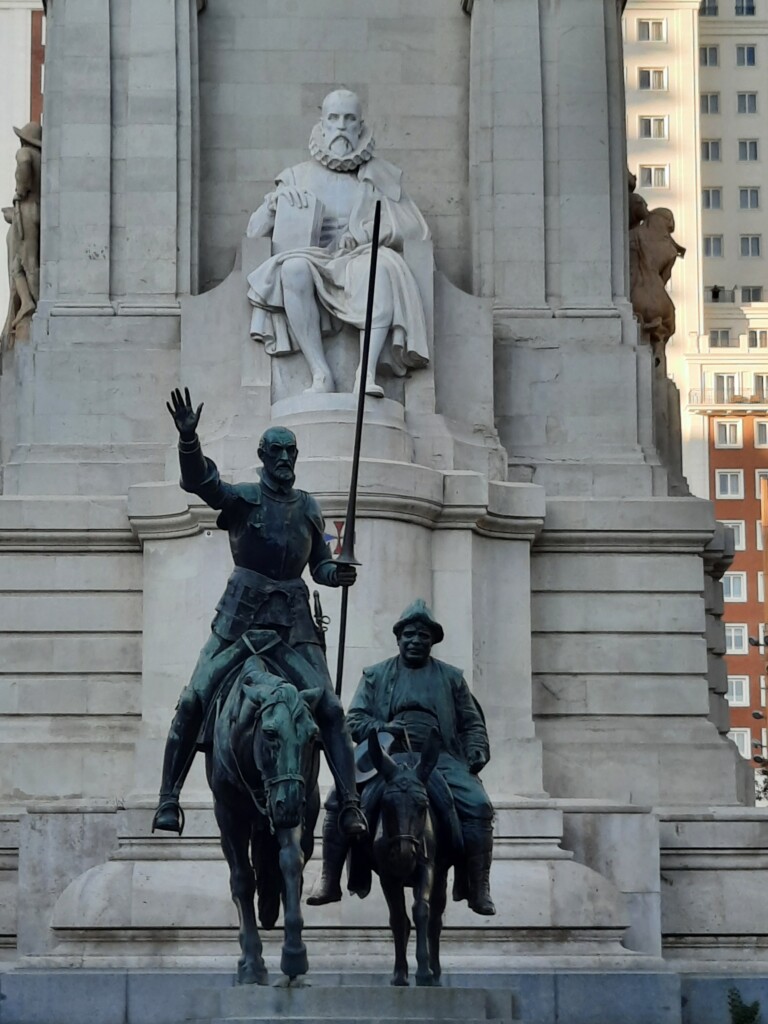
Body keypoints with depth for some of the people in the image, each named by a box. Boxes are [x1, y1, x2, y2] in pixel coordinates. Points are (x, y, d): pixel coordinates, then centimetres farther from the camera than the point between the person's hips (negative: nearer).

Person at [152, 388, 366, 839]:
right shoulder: (243, 497, 3)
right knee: (195, 699, -11)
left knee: (330, 708, -11)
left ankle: (350, 801, -9)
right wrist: (189, 439, -34)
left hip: (294, 618, 2)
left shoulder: (309, 507, 15)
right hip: (241, 613, -2)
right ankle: (169, 797, -4)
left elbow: (320, 564, 23)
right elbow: (199, 481, -16)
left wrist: (338, 573, -1)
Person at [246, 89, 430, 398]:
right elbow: (254, 231, 16)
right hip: (315, 259, 1)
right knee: (293, 268, -36)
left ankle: (367, 372, -47)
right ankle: (321, 374, -39)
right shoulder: (300, 176, 20)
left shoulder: (380, 176, 19)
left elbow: (415, 228, 9)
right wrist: (276, 201, -4)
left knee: (381, 266, -37)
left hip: (362, 259, 0)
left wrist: (364, 235, -5)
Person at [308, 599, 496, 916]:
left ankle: (479, 890, -19)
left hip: (439, 756, 0)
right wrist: (380, 728, -11)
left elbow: (472, 723, 20)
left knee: (478, 804, -26)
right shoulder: (375, 675, 18)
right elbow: (354, 720, 11)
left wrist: (477, 750, -2)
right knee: (338, 800, -24)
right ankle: (329, 882, -14)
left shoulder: (451, 677, 20)